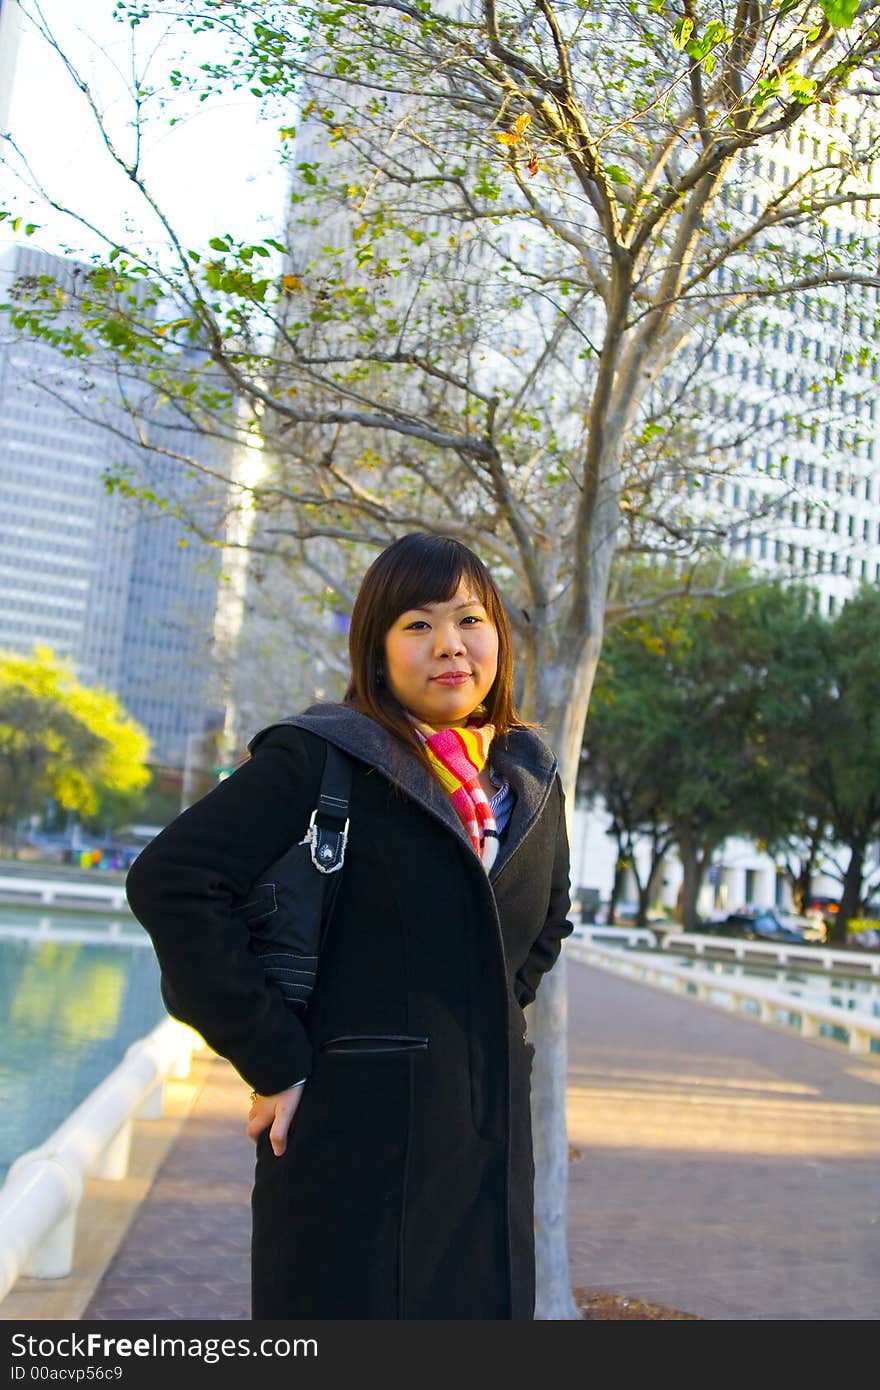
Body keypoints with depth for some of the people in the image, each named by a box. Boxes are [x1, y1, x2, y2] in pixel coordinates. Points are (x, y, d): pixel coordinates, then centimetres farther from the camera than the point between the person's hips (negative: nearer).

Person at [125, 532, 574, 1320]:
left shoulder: (530, 778, 7)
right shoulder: (318, 759, -11)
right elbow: (170, 881, -19)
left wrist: (497, 1015, 10)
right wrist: (273, 1060, -18)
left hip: (490, 1139, 6)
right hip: (355, 1138, -6)